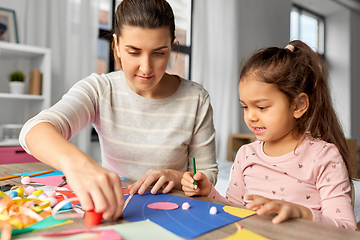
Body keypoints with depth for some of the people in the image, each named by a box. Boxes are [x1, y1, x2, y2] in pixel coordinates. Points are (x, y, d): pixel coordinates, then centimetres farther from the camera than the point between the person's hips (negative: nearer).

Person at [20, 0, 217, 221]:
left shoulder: (196, 99, -7)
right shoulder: (99, 90, -7)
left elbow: (208, 174, 2)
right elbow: (35, 130, -24)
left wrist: (176, 177, -20)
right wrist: (74, 161, -45)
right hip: (110, 211, 0)